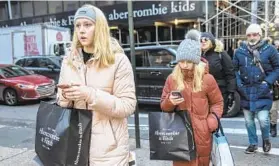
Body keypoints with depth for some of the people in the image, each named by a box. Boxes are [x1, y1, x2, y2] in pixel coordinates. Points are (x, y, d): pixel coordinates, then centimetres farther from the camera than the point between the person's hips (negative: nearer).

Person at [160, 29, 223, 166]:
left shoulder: (207, 79, -4)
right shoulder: (171, 79, 0)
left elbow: (218, 102, 7)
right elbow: (163, 106, 7)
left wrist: (212, 121, -9)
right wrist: (170, 102, -15)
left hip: (201, 134, 0)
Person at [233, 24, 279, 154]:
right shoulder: (240, 51, 3)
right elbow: (234, 69, 9)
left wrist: (268, 82, -9)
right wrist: (238, 83, -4)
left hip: (262, 91, -3)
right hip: (246, 92, 3)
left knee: (263, 119, -10)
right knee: (248, 121, 11)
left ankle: (266, 139, 22)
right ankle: (253, 144, 30)